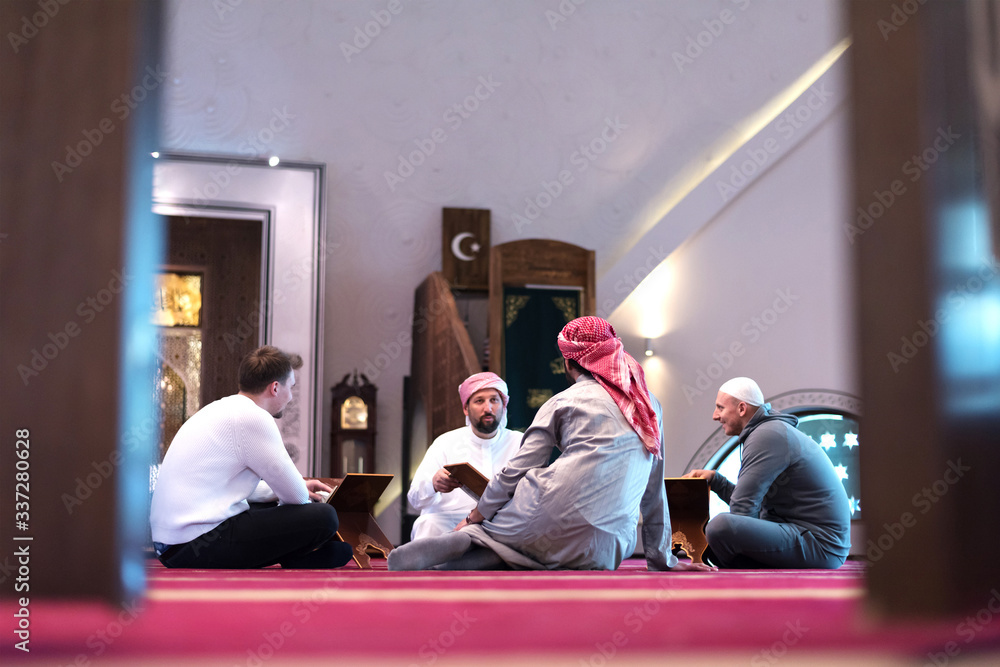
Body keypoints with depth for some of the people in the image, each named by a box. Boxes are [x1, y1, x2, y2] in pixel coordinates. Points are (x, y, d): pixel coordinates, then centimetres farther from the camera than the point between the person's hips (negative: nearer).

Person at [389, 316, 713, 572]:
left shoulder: (564, 401, 10)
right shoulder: (649, 406, 21)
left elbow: (515, 470, 7)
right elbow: (655, 489, 24)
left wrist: (472, 519, 18)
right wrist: (662, 558, 30)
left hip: (550, 517, -2)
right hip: (604, 548, 2)